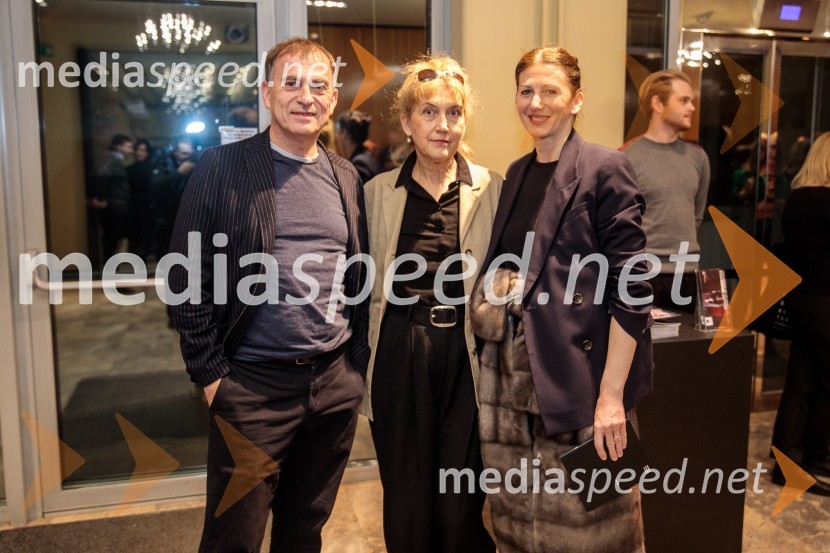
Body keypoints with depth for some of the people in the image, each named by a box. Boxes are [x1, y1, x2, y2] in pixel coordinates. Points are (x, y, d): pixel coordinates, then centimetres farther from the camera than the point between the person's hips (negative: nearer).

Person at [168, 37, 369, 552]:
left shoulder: (348, 176, 8)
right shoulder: (222, 167, -5)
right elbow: (188, 276, -6)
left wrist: (357, 362, 8)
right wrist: (210, 372, -7)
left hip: (337, 383, 4)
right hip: (253, 384, -4)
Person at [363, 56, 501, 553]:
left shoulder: (492, 189, 0)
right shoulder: (379, 192, 5)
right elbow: (368, 284, 9)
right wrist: (370, 355, 6)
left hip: (467, 357, -1)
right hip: (400, 356, 2)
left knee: (462, 509, 7)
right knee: (405, 504, 13)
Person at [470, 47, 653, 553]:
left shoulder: (605, 169, -7)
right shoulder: (517, 174, 13)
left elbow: (631, 289, -12)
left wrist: (611, 395, -17)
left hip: (579, 373, -6)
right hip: (514, 377, 6)